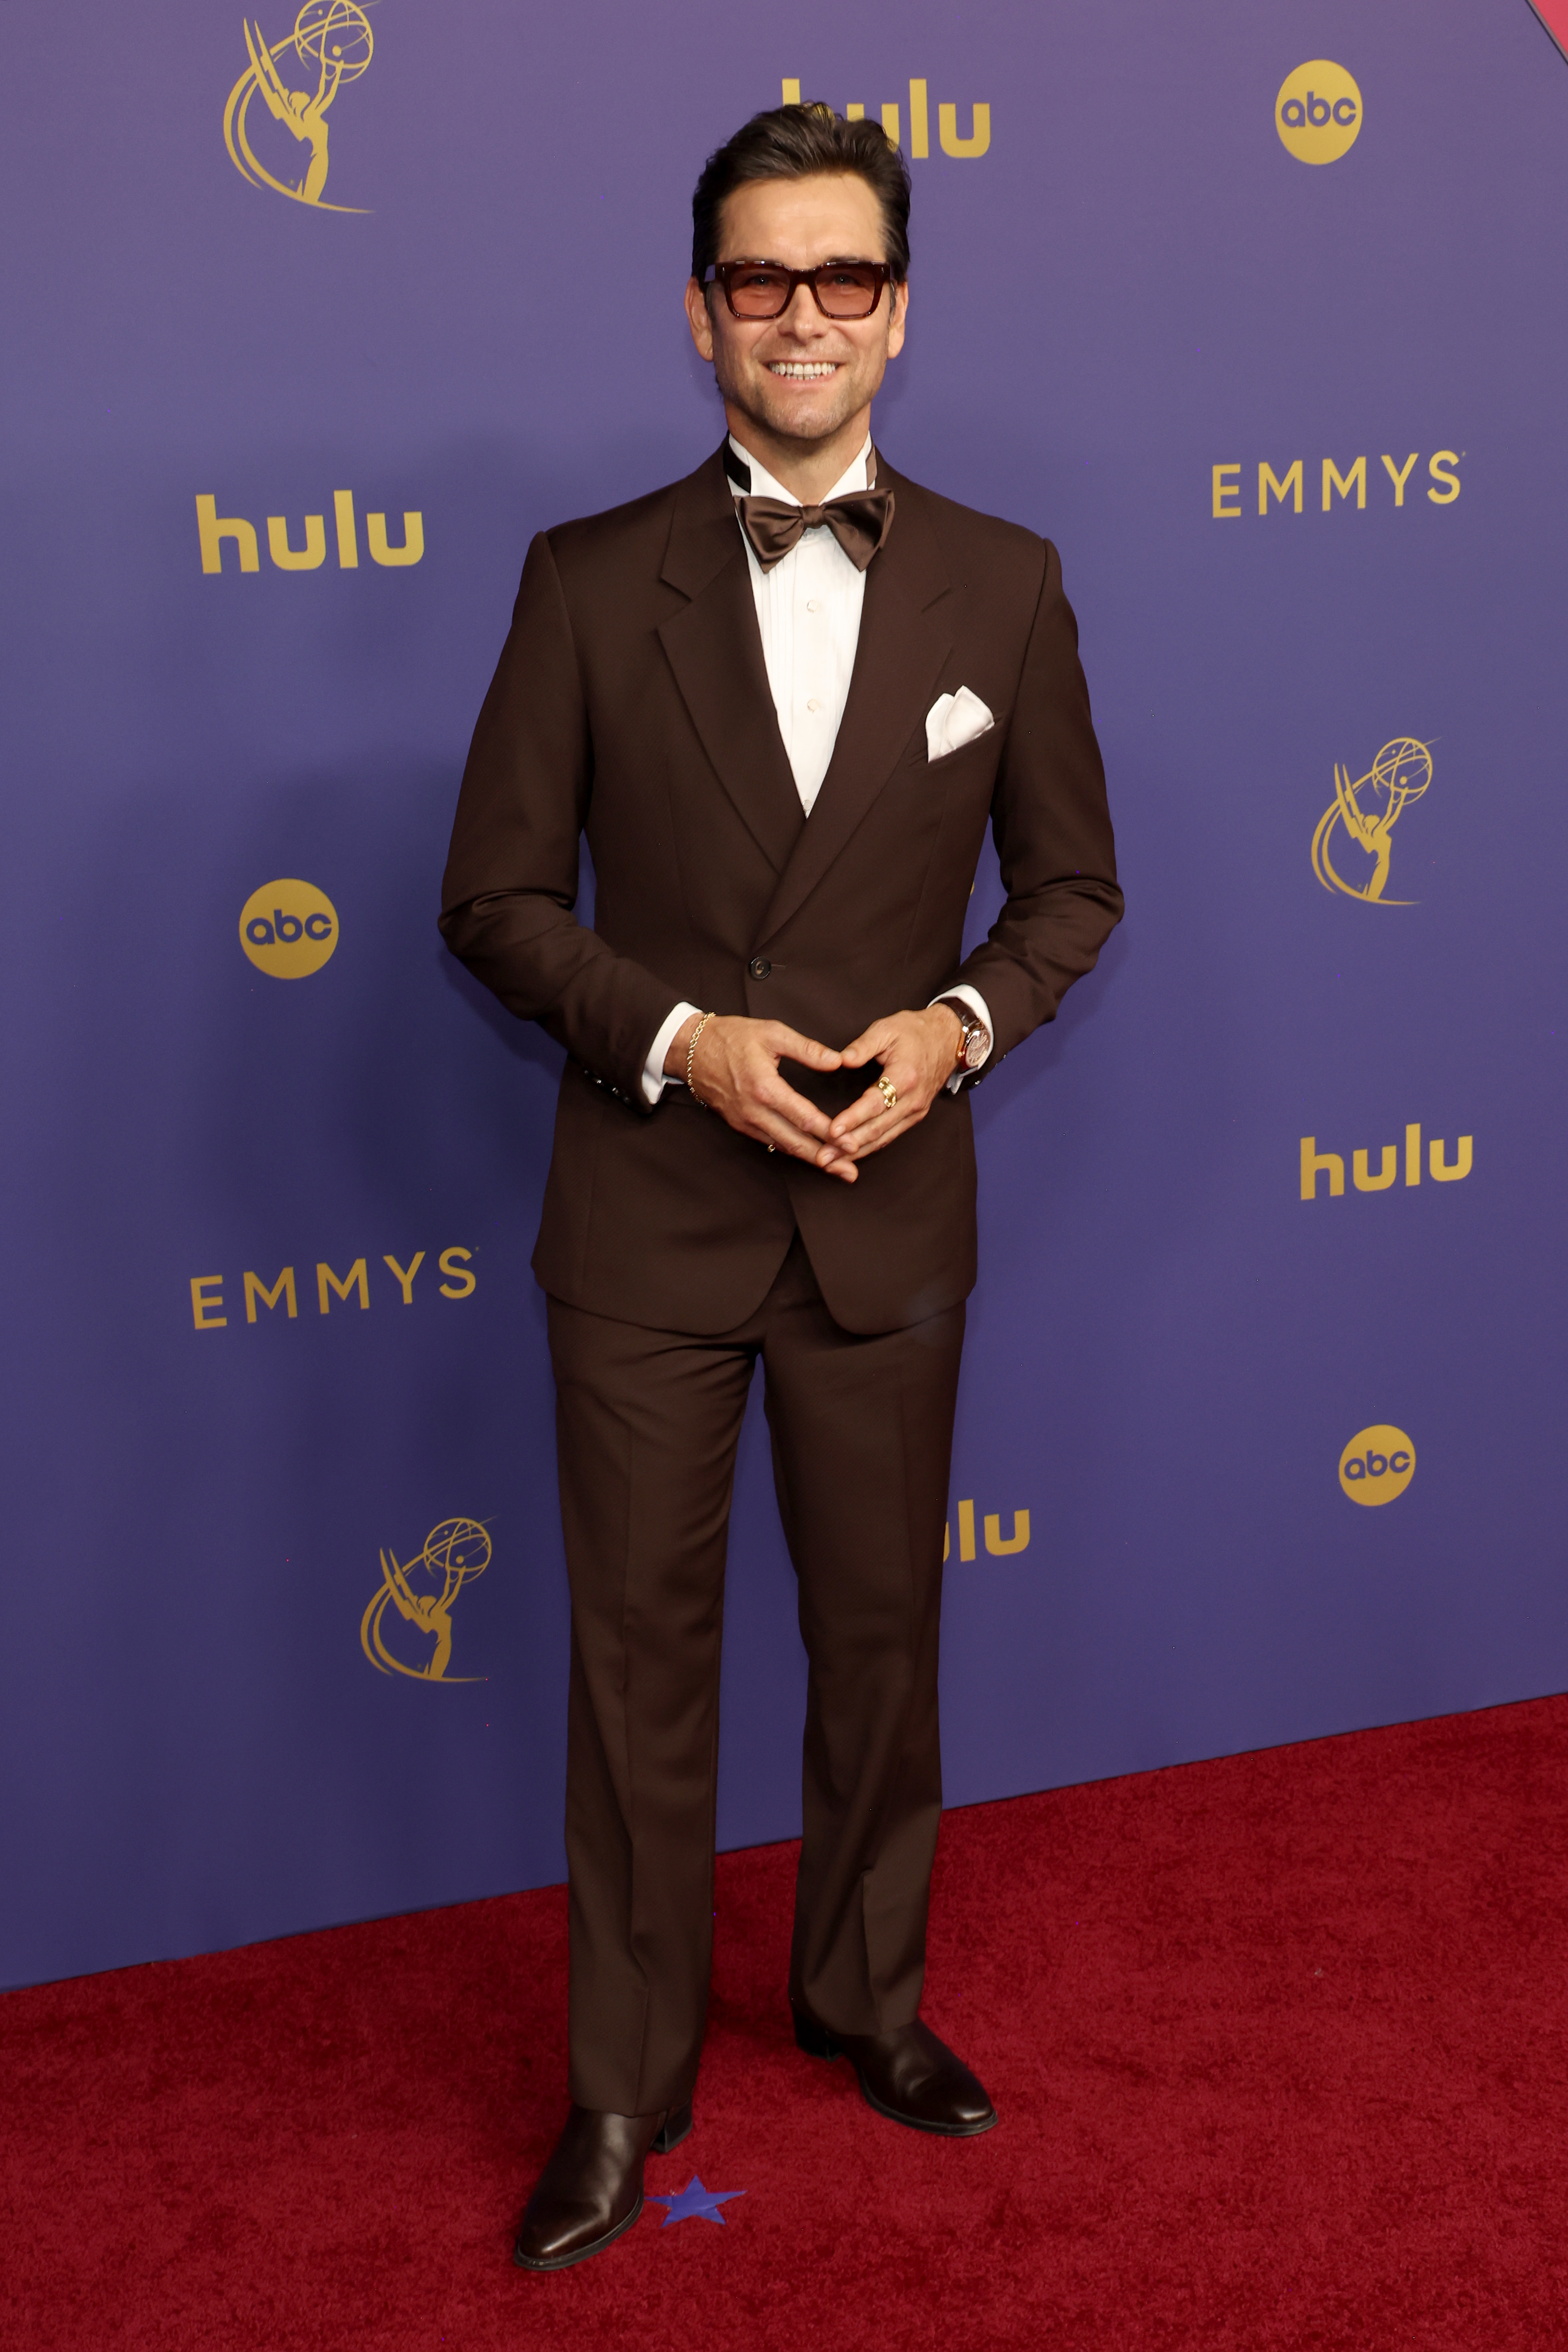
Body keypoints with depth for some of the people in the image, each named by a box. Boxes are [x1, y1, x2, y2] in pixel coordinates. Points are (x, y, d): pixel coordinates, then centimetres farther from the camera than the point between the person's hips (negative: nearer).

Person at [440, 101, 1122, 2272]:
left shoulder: (1005, 586, 1)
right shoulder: (589, 583, -3)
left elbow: (1073, 883, 7)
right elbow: (498, 896, -2)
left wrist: (961, 1023, -12)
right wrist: (678, 1038, -16)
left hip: (890, 1216, 2)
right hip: (647, 1216, -1)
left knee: (882, 1632, 16)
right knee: (641, 1651, 8)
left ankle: (866, 1992, 39)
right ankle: (629, 2083, 25)